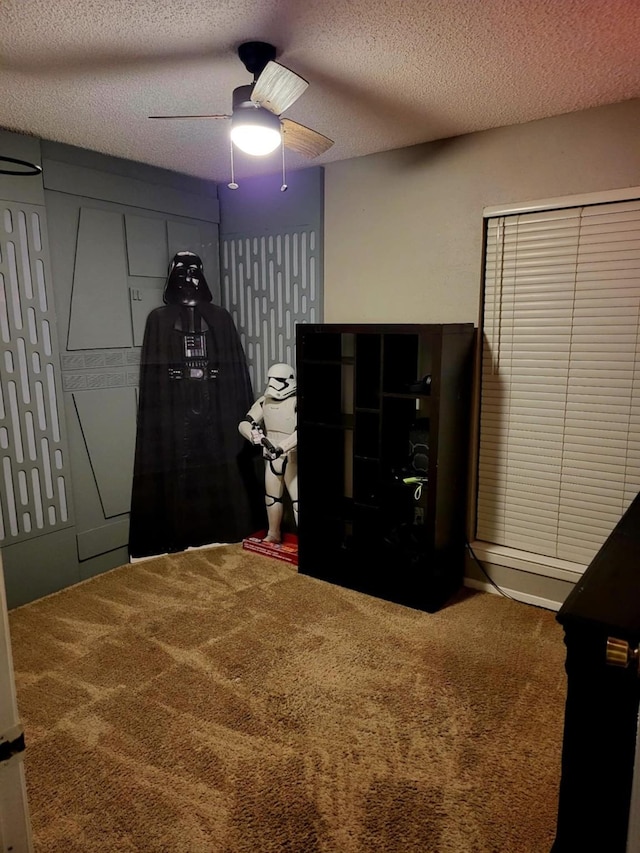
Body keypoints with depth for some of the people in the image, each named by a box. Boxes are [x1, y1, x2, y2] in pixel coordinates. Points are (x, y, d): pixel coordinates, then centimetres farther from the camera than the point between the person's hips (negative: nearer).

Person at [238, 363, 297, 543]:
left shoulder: (295, 402, -19)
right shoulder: (264, 401, 0)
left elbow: (297, 433, -33)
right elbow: (244, 423, -4)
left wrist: (281, 447, -46)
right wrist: (253, 434, -27)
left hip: (292, 459, -6)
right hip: (271, 458, 7)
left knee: (296, 500, -7)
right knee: (272, 497, 19)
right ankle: (274, 533, 39)